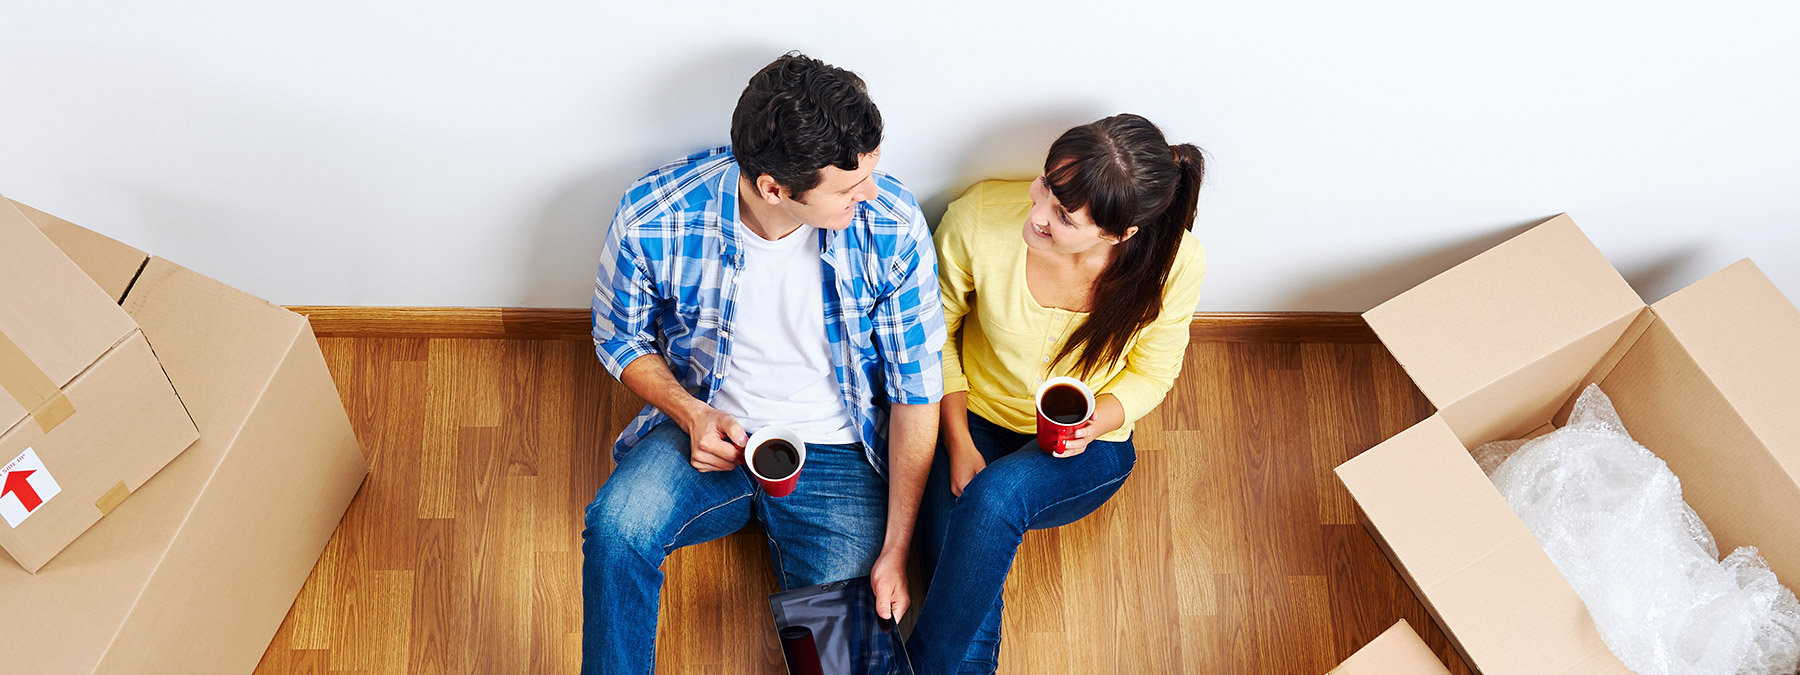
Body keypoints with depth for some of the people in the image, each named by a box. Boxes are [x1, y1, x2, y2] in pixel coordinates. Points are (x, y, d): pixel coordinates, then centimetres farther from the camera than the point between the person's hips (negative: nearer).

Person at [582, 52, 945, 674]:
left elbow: (916, 389, -8)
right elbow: (620, 336, 3)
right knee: (618, 525, -29)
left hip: (837, 454, 0)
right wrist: (691, 413, -17)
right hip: (711, 432, 1)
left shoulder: (893, 224, -18)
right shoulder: (653, 215, -18)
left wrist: (896, 550, -10)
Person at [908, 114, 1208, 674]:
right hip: (975, 423, 1)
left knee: (995, 495, -33)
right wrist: (959, 446, -11)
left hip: (1089, 447, 0)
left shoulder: (1174, 264, -22)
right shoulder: (978, 218, -24)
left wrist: (1096, 422, -23)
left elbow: (1152, 372, -2)